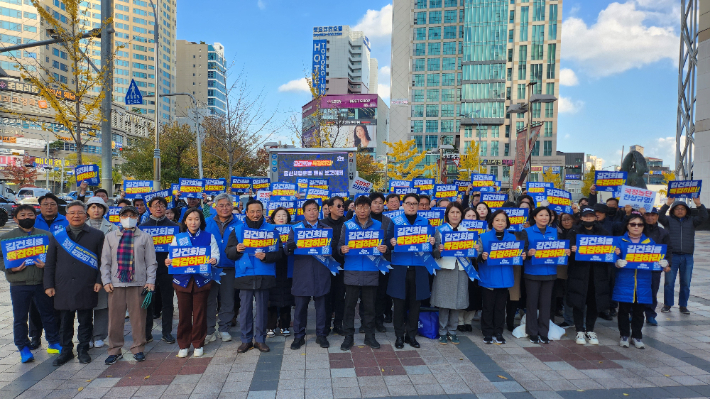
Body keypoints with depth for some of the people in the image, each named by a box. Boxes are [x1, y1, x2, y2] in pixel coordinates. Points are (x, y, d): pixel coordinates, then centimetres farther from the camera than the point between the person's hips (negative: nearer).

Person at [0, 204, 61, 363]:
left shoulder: (46, 235, 6)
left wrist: (47, 264, -13)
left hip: (42, 283, 1)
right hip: (19, 285, -1)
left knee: (48, 314, 10)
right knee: (20, 318, 8)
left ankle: (54, 343, 24)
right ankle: (24, 348, 22)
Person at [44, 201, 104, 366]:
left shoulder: (97, 235, 3)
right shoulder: (57, 236, 8)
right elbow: (50, 263, 10)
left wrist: (99, 281, -5)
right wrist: (48, 285, 4)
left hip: (87, 289, -2)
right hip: (63, 289, 2)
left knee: (85, 321, 7)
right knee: (65, 322, 10)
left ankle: (83, 350, 22)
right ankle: (66, 350, 26)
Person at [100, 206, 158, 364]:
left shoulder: (145, 237, 7)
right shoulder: (110, 236, 12)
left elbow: (151, 261, 5)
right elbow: (105, 261, 11)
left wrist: (150, 281, -2)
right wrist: (106, 281, 2)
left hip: (138, 283, -1)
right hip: (116, 283, 1)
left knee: (138, 317, 3)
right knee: (115, 317, 4)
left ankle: (138, 349, 16)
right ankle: (115, 351, 18)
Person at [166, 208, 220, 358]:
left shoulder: (209, 237, 6)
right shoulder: (178, 238, 9)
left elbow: (215, 254, -3)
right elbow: (171, 256, 4)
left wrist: (214, 260, -25)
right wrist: (168, 261, -19)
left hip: (201, 279, -1)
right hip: (182, 279, 1)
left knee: (200, 313, 4)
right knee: (183, 313, 4)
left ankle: (198, 344, 19)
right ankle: (183, 345, 20)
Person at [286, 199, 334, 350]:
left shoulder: (326, 228, 10)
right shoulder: (296, 228, 6)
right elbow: (288, 250, -2)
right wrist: (290, 246, -25)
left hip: (321, 273, 1)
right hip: (302, 273, -1)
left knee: (321, 305, 8)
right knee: (300, 306, 3)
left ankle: (321, 335, 22)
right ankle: (299, 336, 17)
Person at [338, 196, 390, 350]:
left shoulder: (378, 225, 8)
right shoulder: (347, 225, 6)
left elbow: (384, 245, 10)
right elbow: (340, 245, 5)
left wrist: (384, 249, -13)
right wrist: (342, 249, -17)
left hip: (371, 271, 1)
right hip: (352, 271, 0)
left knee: (369, 305, 8)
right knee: (349, 304, 3)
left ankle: (370, 336, 22)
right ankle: (349, 336, 15)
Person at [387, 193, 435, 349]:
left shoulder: (425, 222, 10)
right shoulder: (395, 221, 5)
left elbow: (430, 242, 10)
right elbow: (389, 241, 2)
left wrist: (432, 242, -12)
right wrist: (391, 242, -20)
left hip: (418, 268, 2)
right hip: (399, 267, -2)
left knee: (415, 302, 7)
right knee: (399, 302, 1)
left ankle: (411, 335, 20)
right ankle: (399, 335, 14)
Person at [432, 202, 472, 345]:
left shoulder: (466, 231, 14)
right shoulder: (440, 230, 4)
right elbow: (435, 253, -2)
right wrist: (438, 250, -23)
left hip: (461, 269, 3)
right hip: (445, 269, -3)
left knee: (458, 301, 4)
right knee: (444, 302, -1)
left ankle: (452, 331, 18)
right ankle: (443, 332, 13)